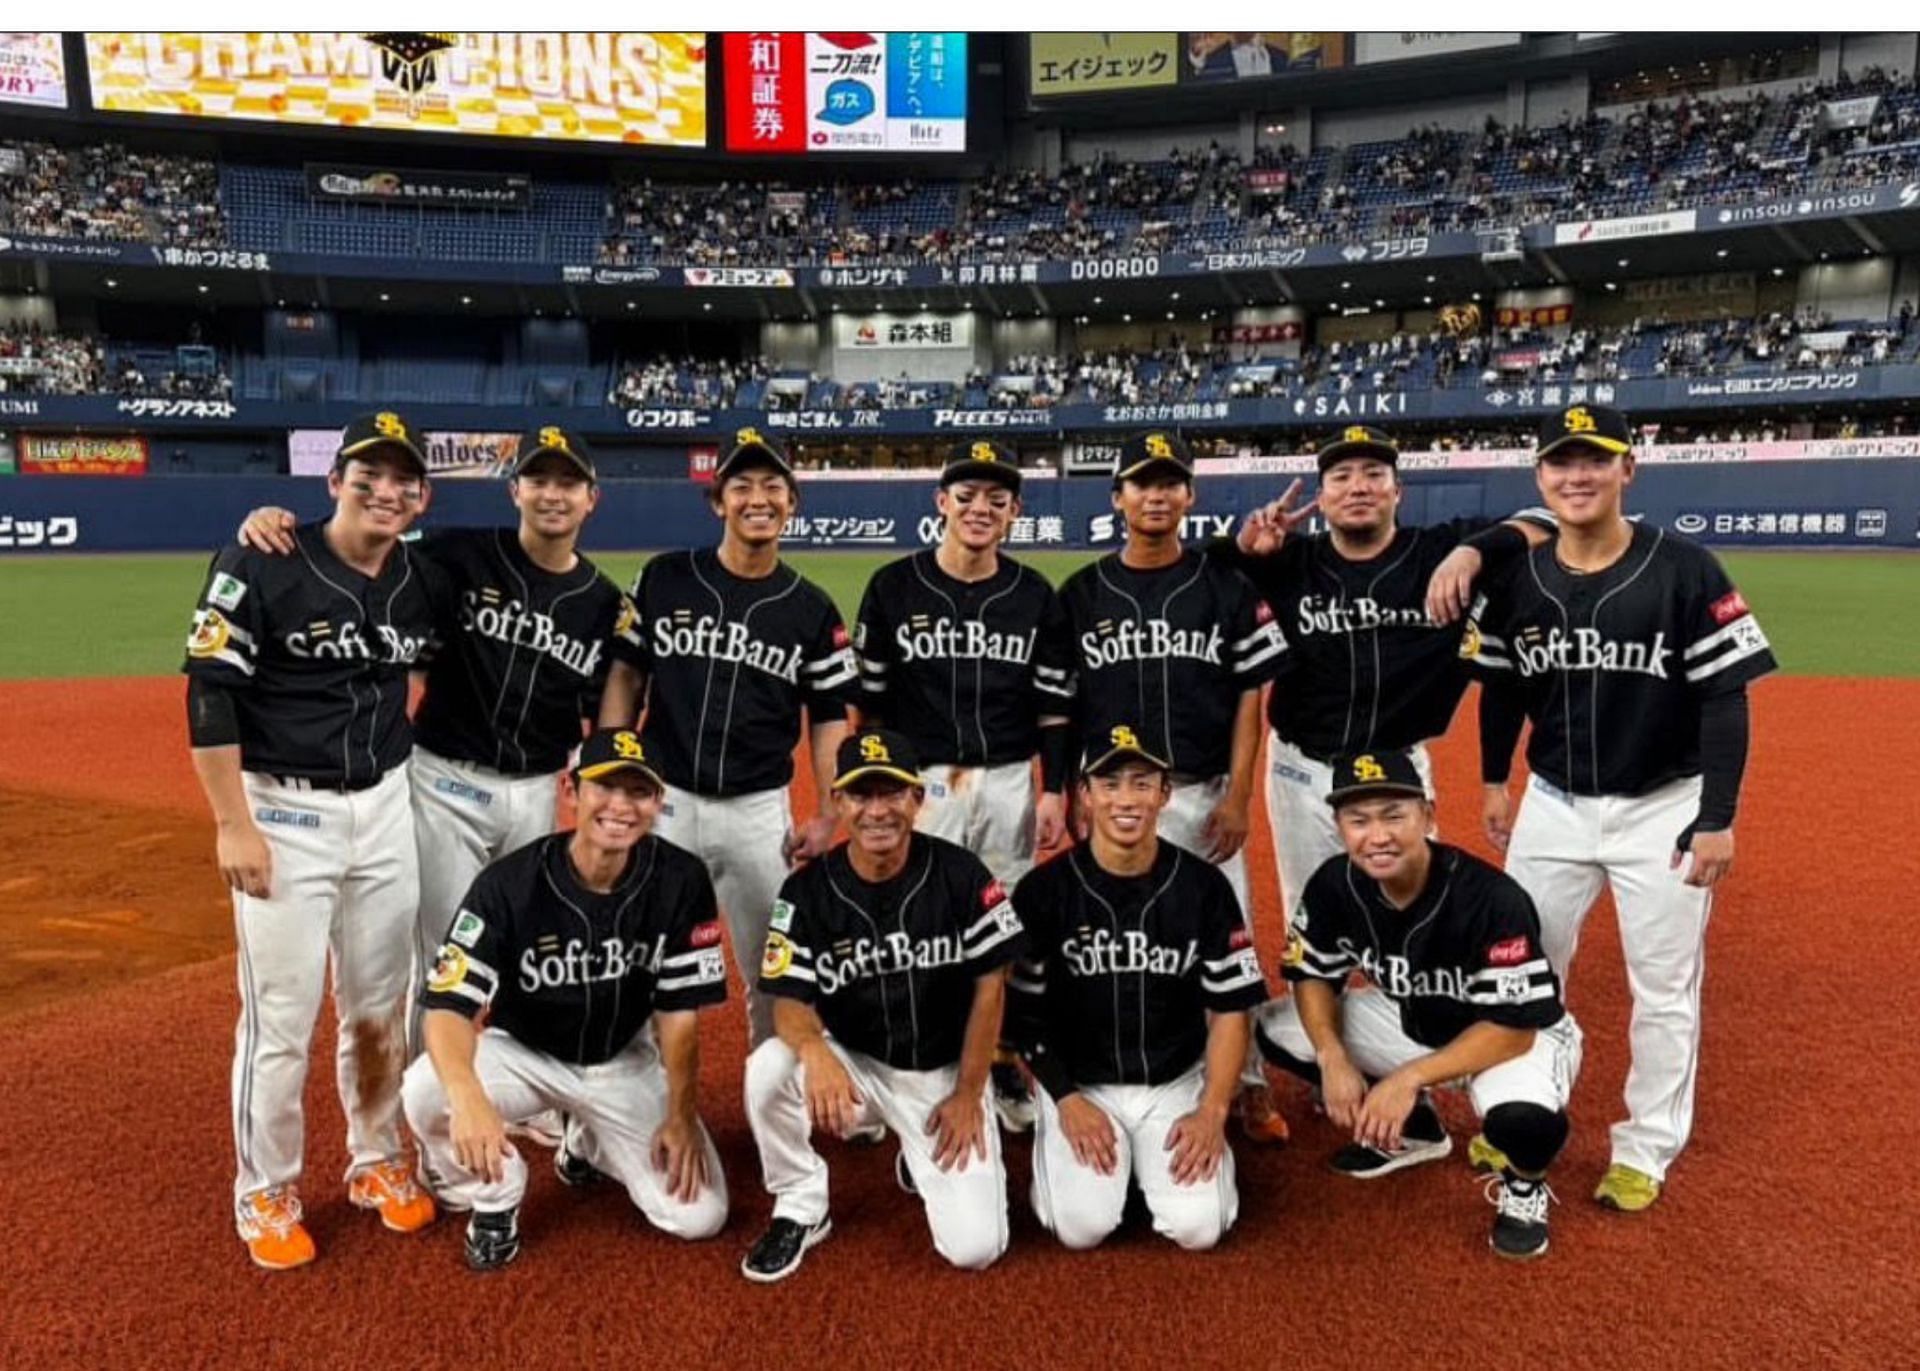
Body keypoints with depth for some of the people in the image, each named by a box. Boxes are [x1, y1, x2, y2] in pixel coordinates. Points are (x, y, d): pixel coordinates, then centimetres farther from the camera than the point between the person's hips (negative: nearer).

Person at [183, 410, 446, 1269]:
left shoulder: (425, 585, 3)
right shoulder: (261, 568, -12)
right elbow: (209, 696, -12)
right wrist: (233, 825, -15)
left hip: (386, 808, 5)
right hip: (284, 811, -4)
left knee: (379, 1005, 14)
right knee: (281, 1017, 1)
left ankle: (378, 1164, 32)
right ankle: (266, 1194, 22)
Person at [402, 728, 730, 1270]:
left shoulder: (682, 881, -18)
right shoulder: (509, 883, -24)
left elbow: (679, 1010, -9)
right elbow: (448, 1006, -28)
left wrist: (681, 1115, -11)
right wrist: (468, 1097, -47)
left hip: (625, 1061, 2)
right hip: (524, 1053, -1)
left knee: (698, 1215, -10)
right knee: (425, 1091, -33)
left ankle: (588, 1145, 21)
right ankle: (494, 1195, 0)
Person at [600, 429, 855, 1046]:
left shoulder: (812, 608, 3)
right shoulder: (662, 579, 2)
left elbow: (830, 718, 6)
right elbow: (625, 677, 7)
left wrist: (828, 816, -2)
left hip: (760, 810, 0)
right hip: (663, 800, 0)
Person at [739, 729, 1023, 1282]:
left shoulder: (960, 874, -13)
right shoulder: (807, 890, -12)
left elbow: (989, 988, -6)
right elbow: (790, 1002, -15)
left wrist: (968, 1094, -8)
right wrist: (815, 1049, -38)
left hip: (943, 1072, 0)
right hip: (854, 1065, 1)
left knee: (974, 1247, -13)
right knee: (767, 1069, -31)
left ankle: (922, 1165, 23)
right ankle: (801, 1209, -4)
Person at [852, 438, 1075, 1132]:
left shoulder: (1035, 596, 3)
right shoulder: (894, 587, -1)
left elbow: (1053, 705, 5)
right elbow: (870, 699, 2)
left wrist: (1055, 791, 0)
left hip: (1009, 783, 2)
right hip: (920, 781, -1)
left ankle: (1003, 1067, 28)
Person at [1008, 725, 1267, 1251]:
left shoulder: (1204, 886, -5)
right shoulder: (1044, 889, -8)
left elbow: (1229, 1010, -1)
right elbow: (1023, 1011, -2)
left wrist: (1213, 1110, -10)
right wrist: (1066, 1100, -9)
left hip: (1178, 1085, 1)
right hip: (1079, 1085, -1)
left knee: (1199, 1226, -15)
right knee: (1082, 1226, -17)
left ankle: (1148, 1162, 16)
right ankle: (1056, 1147, 15)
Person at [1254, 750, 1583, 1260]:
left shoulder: (1491, 899, -34)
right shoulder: (1336, 884, -18)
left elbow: (1514, 1029, -31)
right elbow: (1312, 976, -5)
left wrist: (1410, 1078, -37)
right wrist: (1333, 1058, -23)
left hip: (1513, 1036, -6)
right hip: (1413, 1020, 6)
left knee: (1524, 1117, -40)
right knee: (1274, 1028, -8)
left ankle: (1523, 1183, 2)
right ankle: (1412, 1127, 16)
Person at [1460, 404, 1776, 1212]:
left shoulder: (1686, 572, -13)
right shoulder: (1516, 580, -3)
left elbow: (1725, 700, -12)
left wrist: (1718, 819, -14)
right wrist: (1494, 782, 9)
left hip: (1662, 808, -3)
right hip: (1553, 805, 3)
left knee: (1665, 988, 8)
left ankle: (1646, 1150, 25)